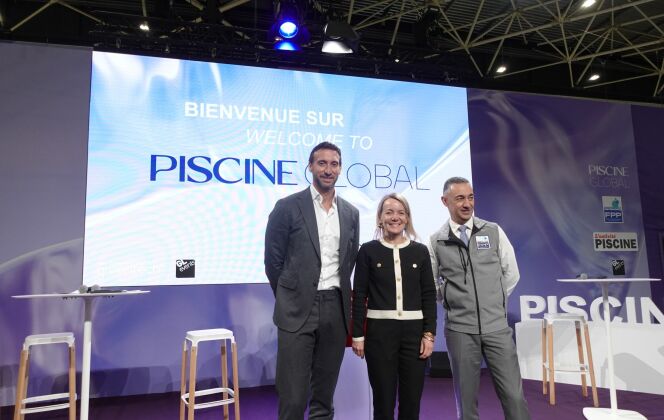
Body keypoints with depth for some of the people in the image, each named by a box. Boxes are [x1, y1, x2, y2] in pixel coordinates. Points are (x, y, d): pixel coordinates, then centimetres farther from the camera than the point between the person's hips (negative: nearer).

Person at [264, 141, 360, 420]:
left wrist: (338, 298, 12)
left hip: (336, 310, 4)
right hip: (298, 310, -4)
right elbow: (273, 260, -1)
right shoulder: (288, 207, -4)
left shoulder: (350, 213, 10)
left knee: (324, 394, 14)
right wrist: (290, 299, 4)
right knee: (293, 397, 0)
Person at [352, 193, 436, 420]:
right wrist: (357, 335, -4)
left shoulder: (420, 251, 5)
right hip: (379, 330, -2)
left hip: (414, 330, 2)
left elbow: (429, 295, 5)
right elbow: (359, 296, -1)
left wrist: (429, 333, -2)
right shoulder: (368, 250, 0)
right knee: (383, 398, 6)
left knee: (412, 399, 8)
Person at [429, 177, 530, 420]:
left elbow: (511, 273, 9)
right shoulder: (436, 242, 0)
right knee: (466, 397, 9)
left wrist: (494, 301, 8)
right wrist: (451, 301, 3)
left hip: (497, 325, 1)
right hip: (459, 328, 0)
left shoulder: (494, 232, 2)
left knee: (513, 394, 3)